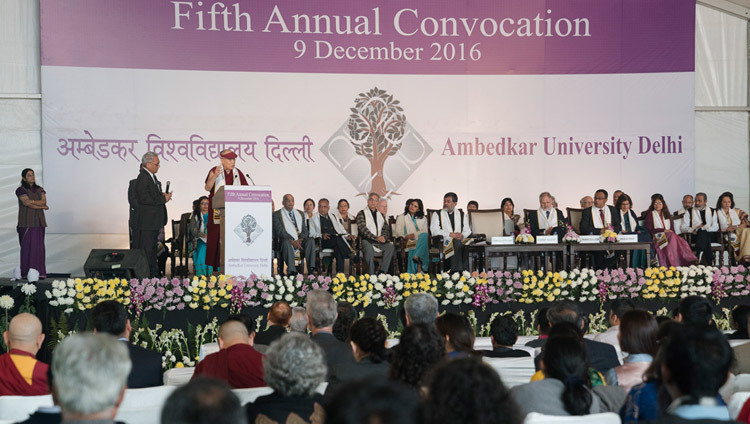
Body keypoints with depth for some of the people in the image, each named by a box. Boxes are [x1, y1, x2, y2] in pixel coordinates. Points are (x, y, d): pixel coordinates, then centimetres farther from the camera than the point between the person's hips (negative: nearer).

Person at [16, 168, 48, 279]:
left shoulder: (40, 190, 14)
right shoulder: (21, 190, -2)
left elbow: (44, 201, 0)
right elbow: (27, 203, -12)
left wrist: (32, 201, -15)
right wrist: (43, 207, -5)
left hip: (39, 222, 5)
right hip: (26, 222, -5)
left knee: (39, 246, 1)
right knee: (27, 246, -7)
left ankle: (39, 272, 3)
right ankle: (26, 273, -6)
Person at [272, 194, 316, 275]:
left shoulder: (300, 213, 22)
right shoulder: (277, 215, 6)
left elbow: (305, 230, 13)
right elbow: (280, 231, -7)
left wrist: (300, 239, -9)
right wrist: (292, 241, -19)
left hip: (300, 241, 4)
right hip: (287, 241, -4)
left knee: (311, 240, -27)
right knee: (286, 242, -38)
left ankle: (311, 270, -36)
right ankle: (292, 271, -48)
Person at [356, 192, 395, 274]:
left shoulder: (381, 215, 23)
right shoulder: (362, 214, 7)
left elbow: (386, 229, 16)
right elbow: (363, 229, -7)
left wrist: (384, 237, -10)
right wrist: (376, 238, -19)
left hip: (380, 240, 4)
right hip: (366, 240, -4)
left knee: (390, 246, -26)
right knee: (369, 248, -38)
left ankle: (382, 272, -26)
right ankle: (371, 274, -34)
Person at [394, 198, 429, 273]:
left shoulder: (423, 219, 24)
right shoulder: (401, 217, 19)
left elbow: (424, 232, 9)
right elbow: (398, 232, 7)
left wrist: (415, 235, -11)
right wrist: (405, 236, -15)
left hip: (420, 240, 1)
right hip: (407, 242, -1)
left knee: (424, 236, -35)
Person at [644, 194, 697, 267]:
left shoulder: (666, 214, 28)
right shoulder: (650, 214, 12)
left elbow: (672, 227, 21)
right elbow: (649, 229, -1)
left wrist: (671, 231, -4)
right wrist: (663, 230, -9)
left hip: (669, 234, 5)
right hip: (658, 236, -5)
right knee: (672, 237, -37)